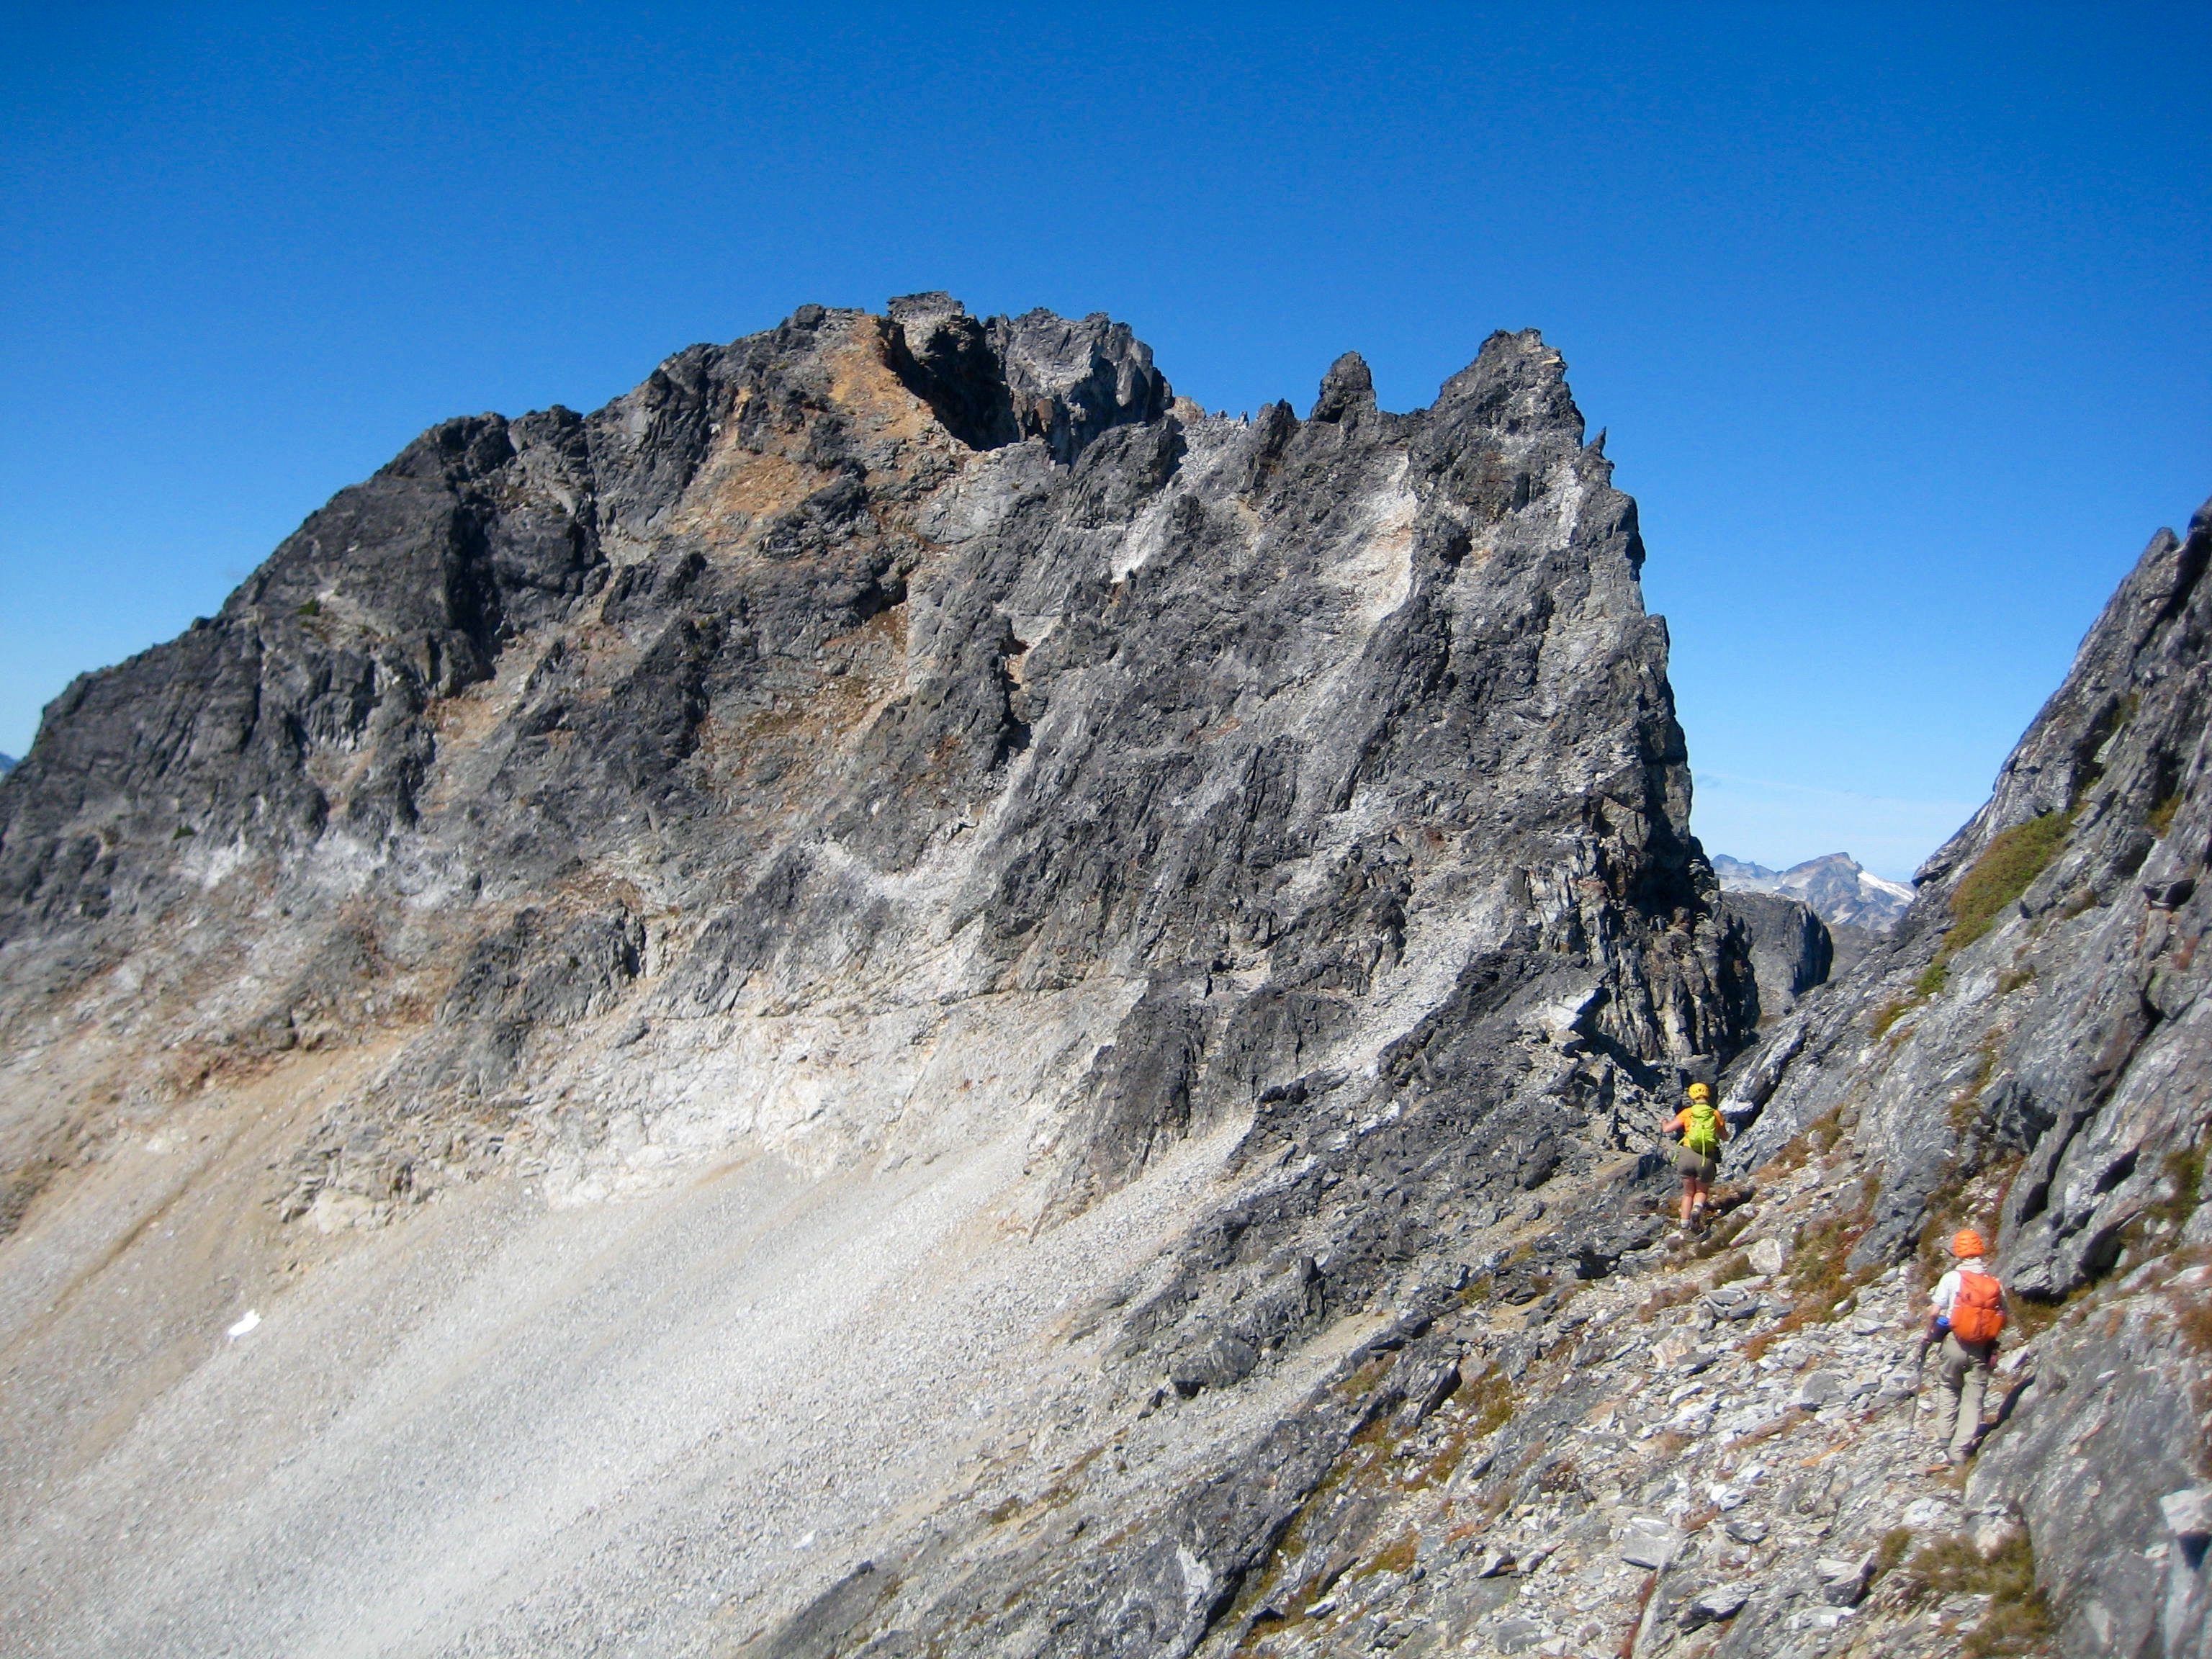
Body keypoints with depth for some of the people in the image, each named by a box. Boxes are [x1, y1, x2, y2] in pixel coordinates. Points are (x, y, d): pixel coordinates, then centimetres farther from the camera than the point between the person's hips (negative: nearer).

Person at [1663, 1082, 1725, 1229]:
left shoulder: (1687, 1113, 3)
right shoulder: (1716, 1114, 6)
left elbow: (1668, 1129, 3)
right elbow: (1725, 1137, 17)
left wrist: (1665, 1122, 25)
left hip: (1688, 1155, 0)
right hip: (1707, 1159, 0)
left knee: (1688, 1193, 17)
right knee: (1702, 1191, 20)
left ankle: (1685, 1225, 8)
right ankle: (1697, 1207, -13)